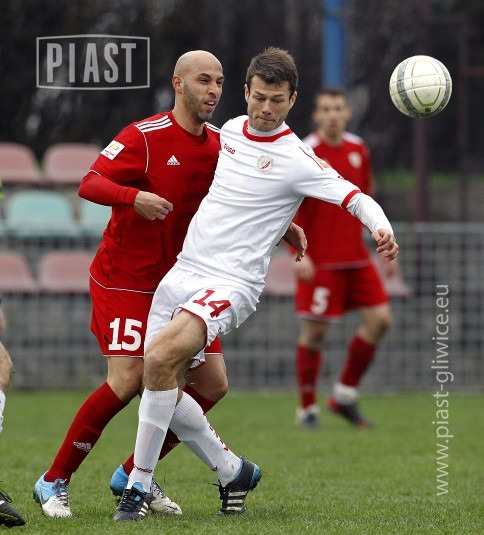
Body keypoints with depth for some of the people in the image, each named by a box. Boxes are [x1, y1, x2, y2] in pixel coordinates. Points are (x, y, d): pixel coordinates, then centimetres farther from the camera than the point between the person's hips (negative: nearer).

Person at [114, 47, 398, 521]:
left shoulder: (296, 159, -10)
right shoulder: (231, 129, 11)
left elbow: (356, 197, -17)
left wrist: (381, 230, -34)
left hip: (231, 282, -7)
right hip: (183, 269, 8)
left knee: (160, 358, -28)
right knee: (161, 387, 3)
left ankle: (139, 485, -17)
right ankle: (233, 472, 23)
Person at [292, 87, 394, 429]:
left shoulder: (358, 150, 9)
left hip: (356, 257, 6)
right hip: (320, 261, -6)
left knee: (380, 319, -2)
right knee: (315, 330, -4)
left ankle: (345, 394, 11)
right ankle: (307, 407, 10)